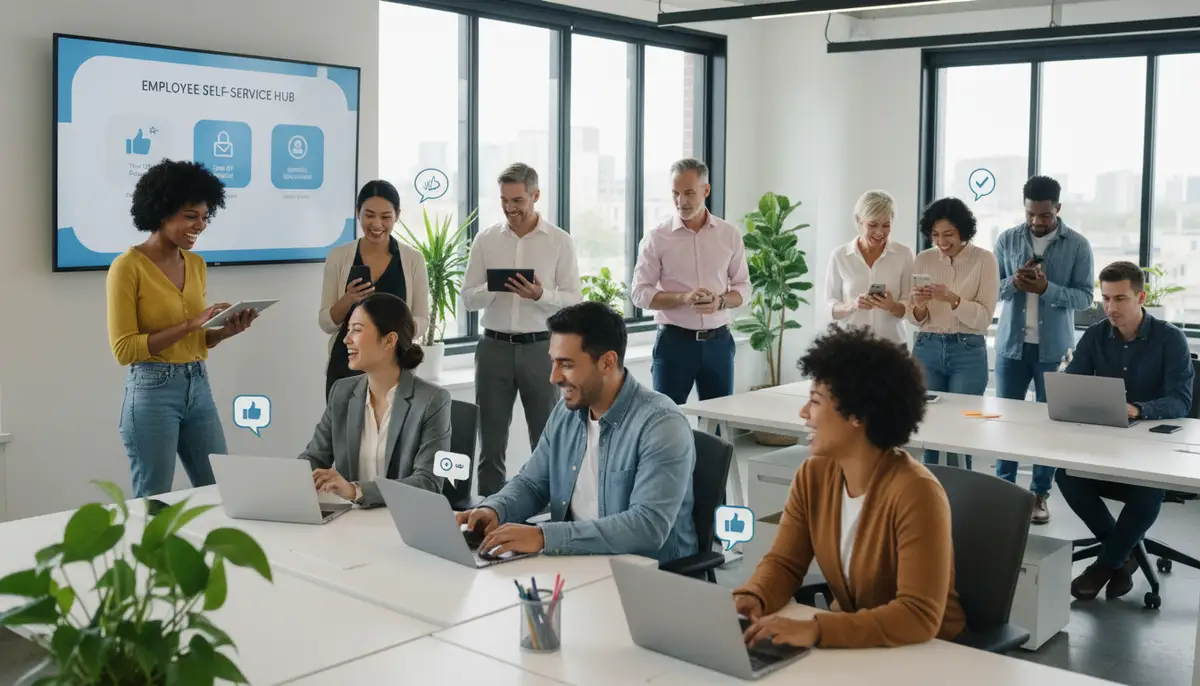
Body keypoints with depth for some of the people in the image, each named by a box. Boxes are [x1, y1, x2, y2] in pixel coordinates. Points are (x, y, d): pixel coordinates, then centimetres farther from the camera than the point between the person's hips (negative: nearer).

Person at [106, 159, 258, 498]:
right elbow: (124, 349, -14)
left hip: (199, 389, 7)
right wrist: (190, 324, -20)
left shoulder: (196, 264, 10)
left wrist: (226, 330, -3)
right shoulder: (128, 267, -11)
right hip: (152, 392, -6)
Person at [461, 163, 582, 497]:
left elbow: (574, 300, -3)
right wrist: (492, 289, -16)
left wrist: (541, 295, -22)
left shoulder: (560, 241, -1)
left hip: (541, 348, -1)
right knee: (491, 441, 7)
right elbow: (468, 298, 5)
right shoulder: (486, 239, 5)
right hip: (494, 347, 2)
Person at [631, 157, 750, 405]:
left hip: (718, 341, 2)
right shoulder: (657, 238, -3)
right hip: (674, 340, -2)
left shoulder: (730, 234, 4)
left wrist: (721, 301, -13)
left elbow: (743, 287, 9)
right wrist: (683, 298, -20)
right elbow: (640, 293, -4)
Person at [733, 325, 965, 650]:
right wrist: (752, 598, -22)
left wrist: (814, 630, -39)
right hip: (850, 634, 6)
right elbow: (783, 562, 0)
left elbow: (920, 616, -29)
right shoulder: (813, 475, -5)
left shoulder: (914, 493, -25)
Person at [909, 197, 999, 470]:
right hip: (927, 350, 3)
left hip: (968, 353, -2)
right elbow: (915, 320, 6)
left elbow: (984, 318, -9)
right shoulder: (923, 260, 5)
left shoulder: (984, 260, -3)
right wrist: (919, 307, -17)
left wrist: (953, 299, -25)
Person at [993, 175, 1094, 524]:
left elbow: (1085, 296, -6)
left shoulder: (1078, 245, -3)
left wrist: (1047, 288, -23)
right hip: (1011, 344, 2)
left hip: (1054, 348, -1)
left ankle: (1040, 494, 16)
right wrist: (1013, 283, -18)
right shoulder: (1007, 240, 3)